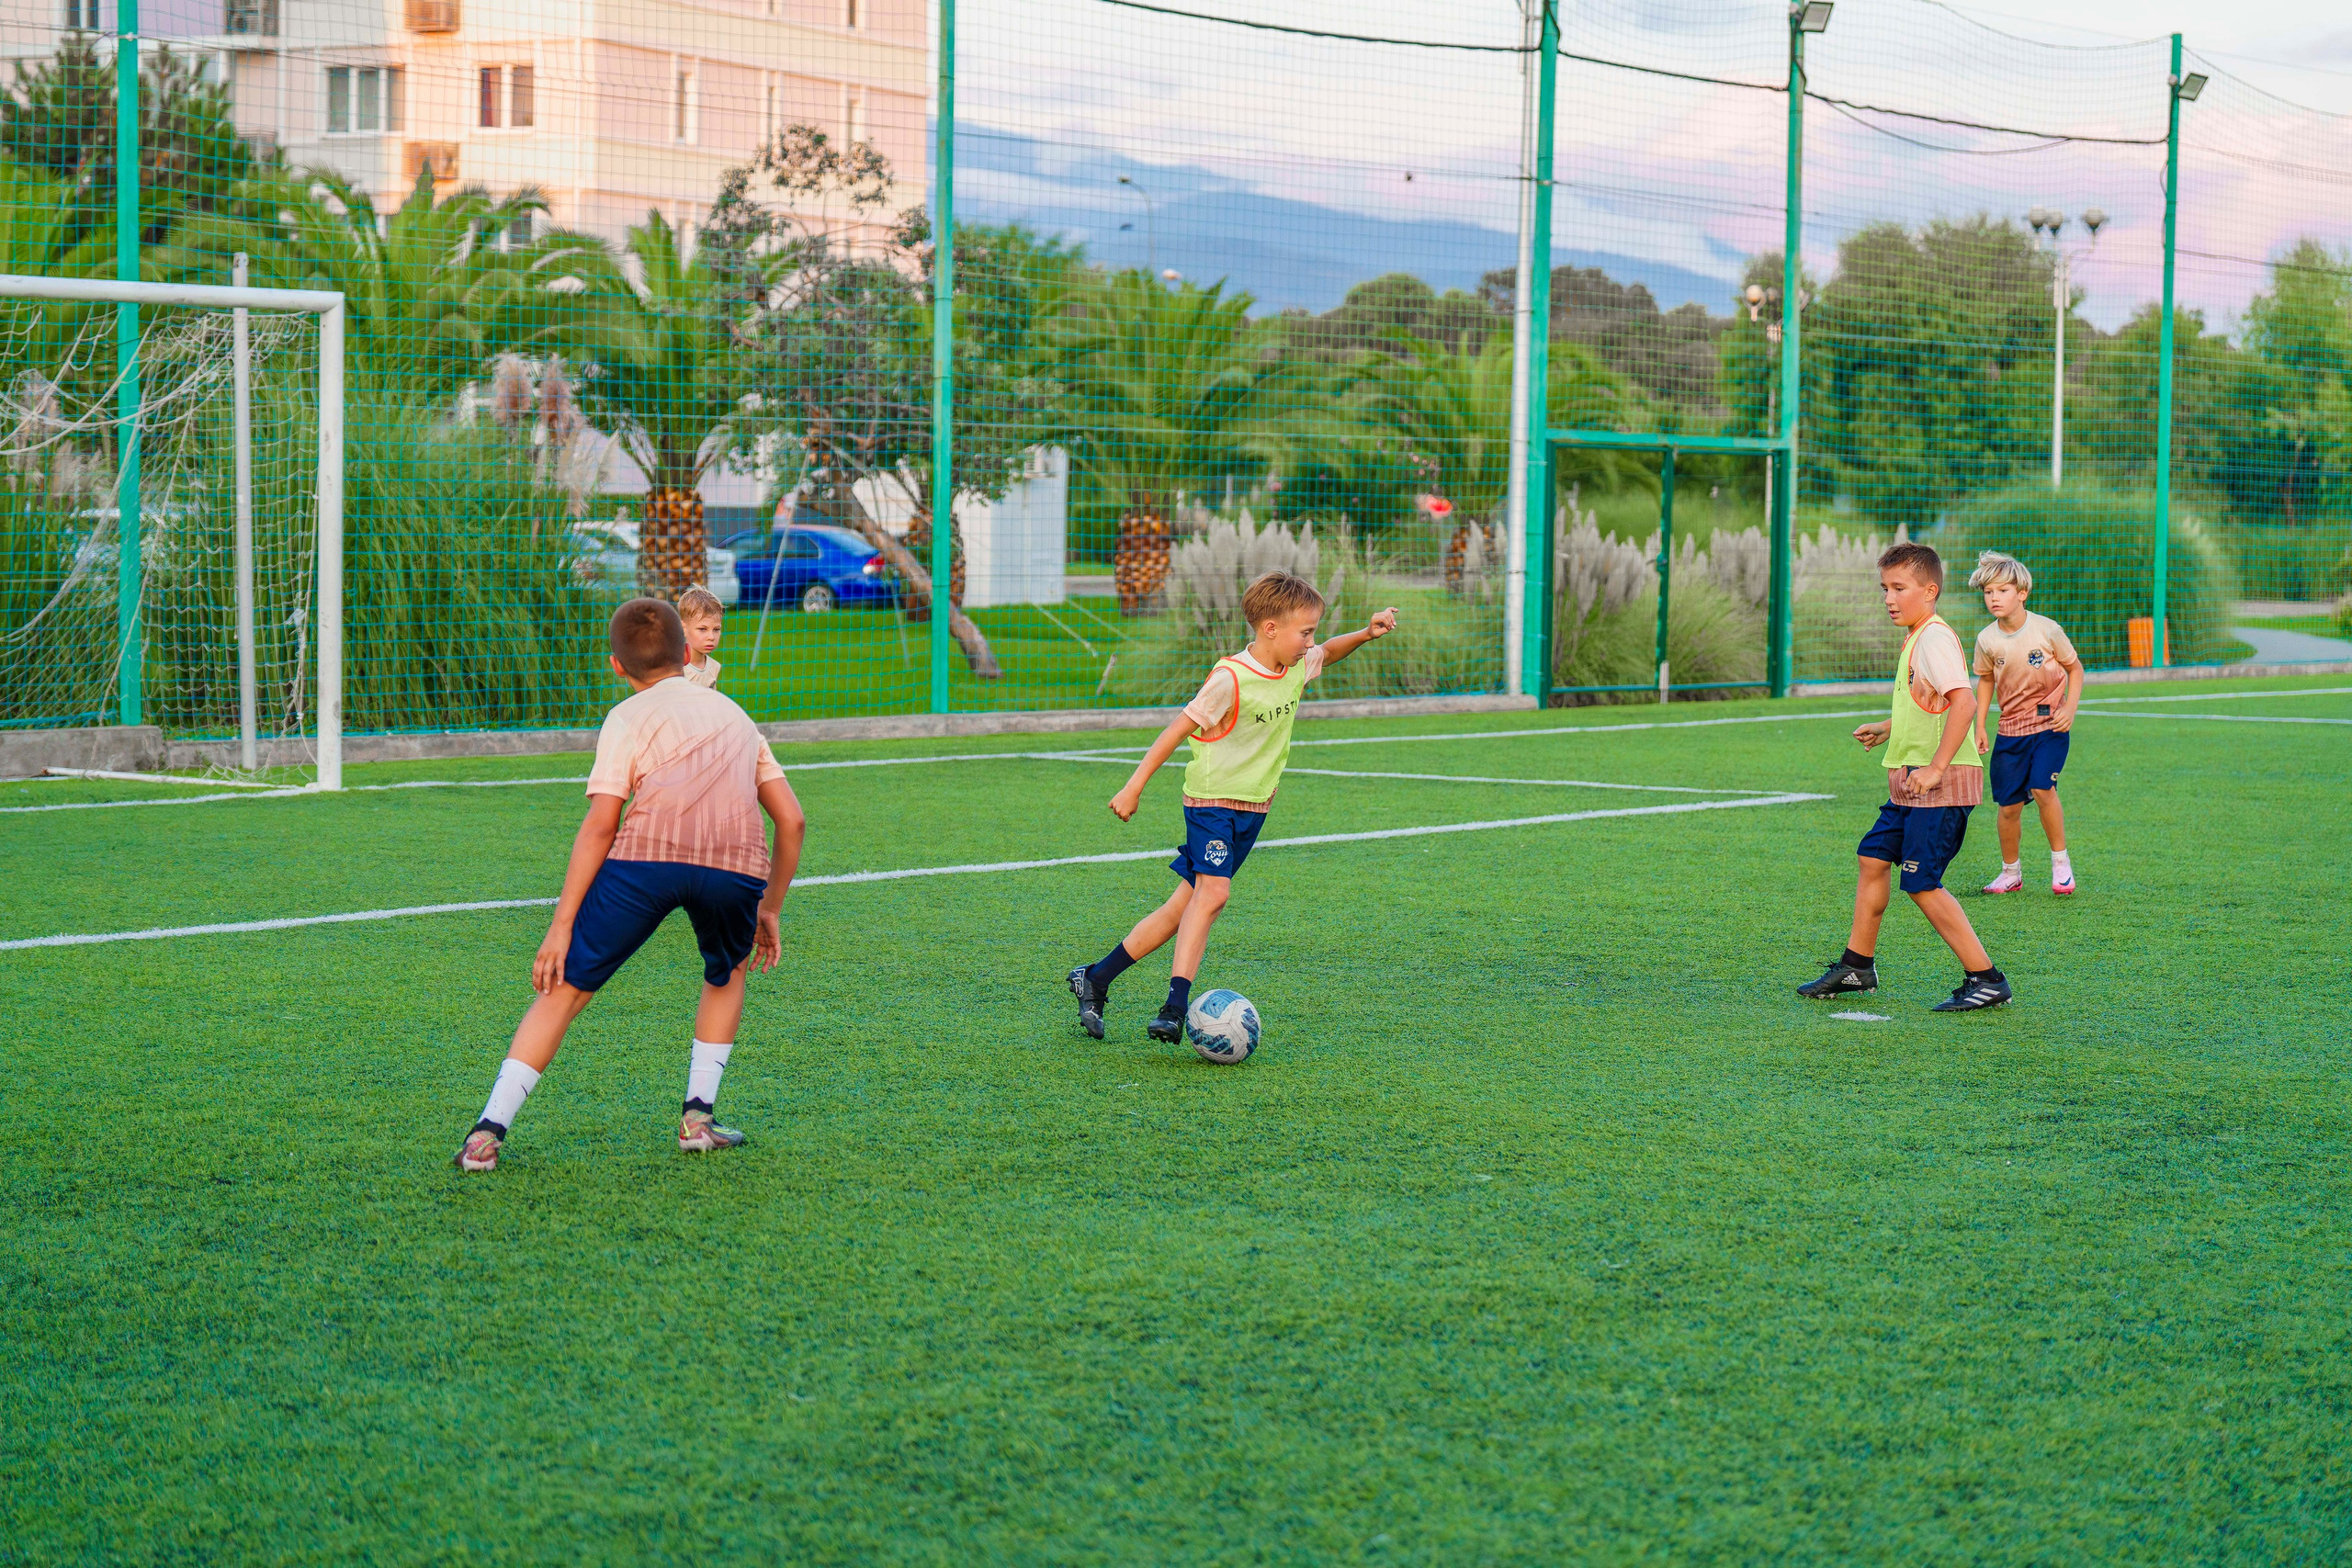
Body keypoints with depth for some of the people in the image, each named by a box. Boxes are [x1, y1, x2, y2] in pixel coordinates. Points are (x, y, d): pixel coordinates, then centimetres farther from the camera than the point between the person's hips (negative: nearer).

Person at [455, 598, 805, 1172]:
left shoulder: (629, 716, 22)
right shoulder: (734, 714, 34)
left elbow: (600, 825, 9)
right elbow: (792, 820, 28)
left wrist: (561, 925, 7)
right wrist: (769, 911, 38)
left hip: (646, 851, -2)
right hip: (737, 864, 2)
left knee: (565, 988, 8)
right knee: (727, 974, 32)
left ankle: (487, 1134, 0)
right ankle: (698, 1116, 23)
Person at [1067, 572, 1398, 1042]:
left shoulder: (1296, 668, 3)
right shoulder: (1230, 679, -19)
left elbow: (1328, 653, 26)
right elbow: (1178, 729, -16)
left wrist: (1366, 634, 7)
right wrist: (1134, 787, -16)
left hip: (1253, 808, 7)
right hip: (1212, 798, -7)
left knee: (1186, 906, 6)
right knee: (1213, 892, -24)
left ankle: (1095, 978, 16)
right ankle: (1175, 1010, -28)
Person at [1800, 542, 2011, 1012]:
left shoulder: (1935, 638, -16)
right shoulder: (1916, 638, 16)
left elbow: (1964, 702, -28)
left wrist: (1935, 768, -29)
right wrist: (1888, 728, 28)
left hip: (1942, 784, -10)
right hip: (1911, 783, 10)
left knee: (1922, 884, -9)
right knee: (1873, 858, 15)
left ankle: (1986, 979, -5)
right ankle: (1857, 966, 27)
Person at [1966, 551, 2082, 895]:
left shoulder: (2046, 630, -12)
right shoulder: (1987, 640, -5)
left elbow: (2074, 668, 2)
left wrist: (2070, 708, -10)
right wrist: (1979, 725, 8)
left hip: (2050, 725, -3)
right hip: (2010, 729, 3)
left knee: (2042, 789, -21)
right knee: (2009, 806, 4)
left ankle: (2061, 860, -2)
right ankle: (2011, 872, 23)